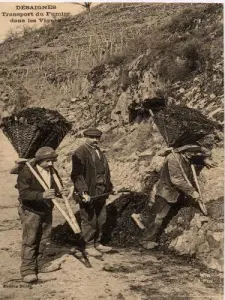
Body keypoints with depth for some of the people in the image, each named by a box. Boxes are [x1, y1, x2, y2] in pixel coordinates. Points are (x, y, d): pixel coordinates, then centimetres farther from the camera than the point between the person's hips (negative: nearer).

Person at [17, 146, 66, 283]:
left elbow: (57, 187, 12)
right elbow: (23, 193, -26)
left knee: (43, 239, 15)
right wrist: (42, 195, -40)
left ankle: (40, 264, 30)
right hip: (30, 211, -6)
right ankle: (27, 269, 11)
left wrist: (60, 192, -13)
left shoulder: (52, 170, 0)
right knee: (29, 240, -1)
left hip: (46, 210, 6)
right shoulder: (26, 172, -20)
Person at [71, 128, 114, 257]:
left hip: (101, 193, 8)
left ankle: (98, 243, 31)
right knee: (89, 221, 3)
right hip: (88, 193, -8)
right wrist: (83, 192, -24)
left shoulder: (100, 153, 14)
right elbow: (77, 175, -18)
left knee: (101, 220, 16)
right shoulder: (80, 153, -13)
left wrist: (109, 187, 15)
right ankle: (89, 246, 17)